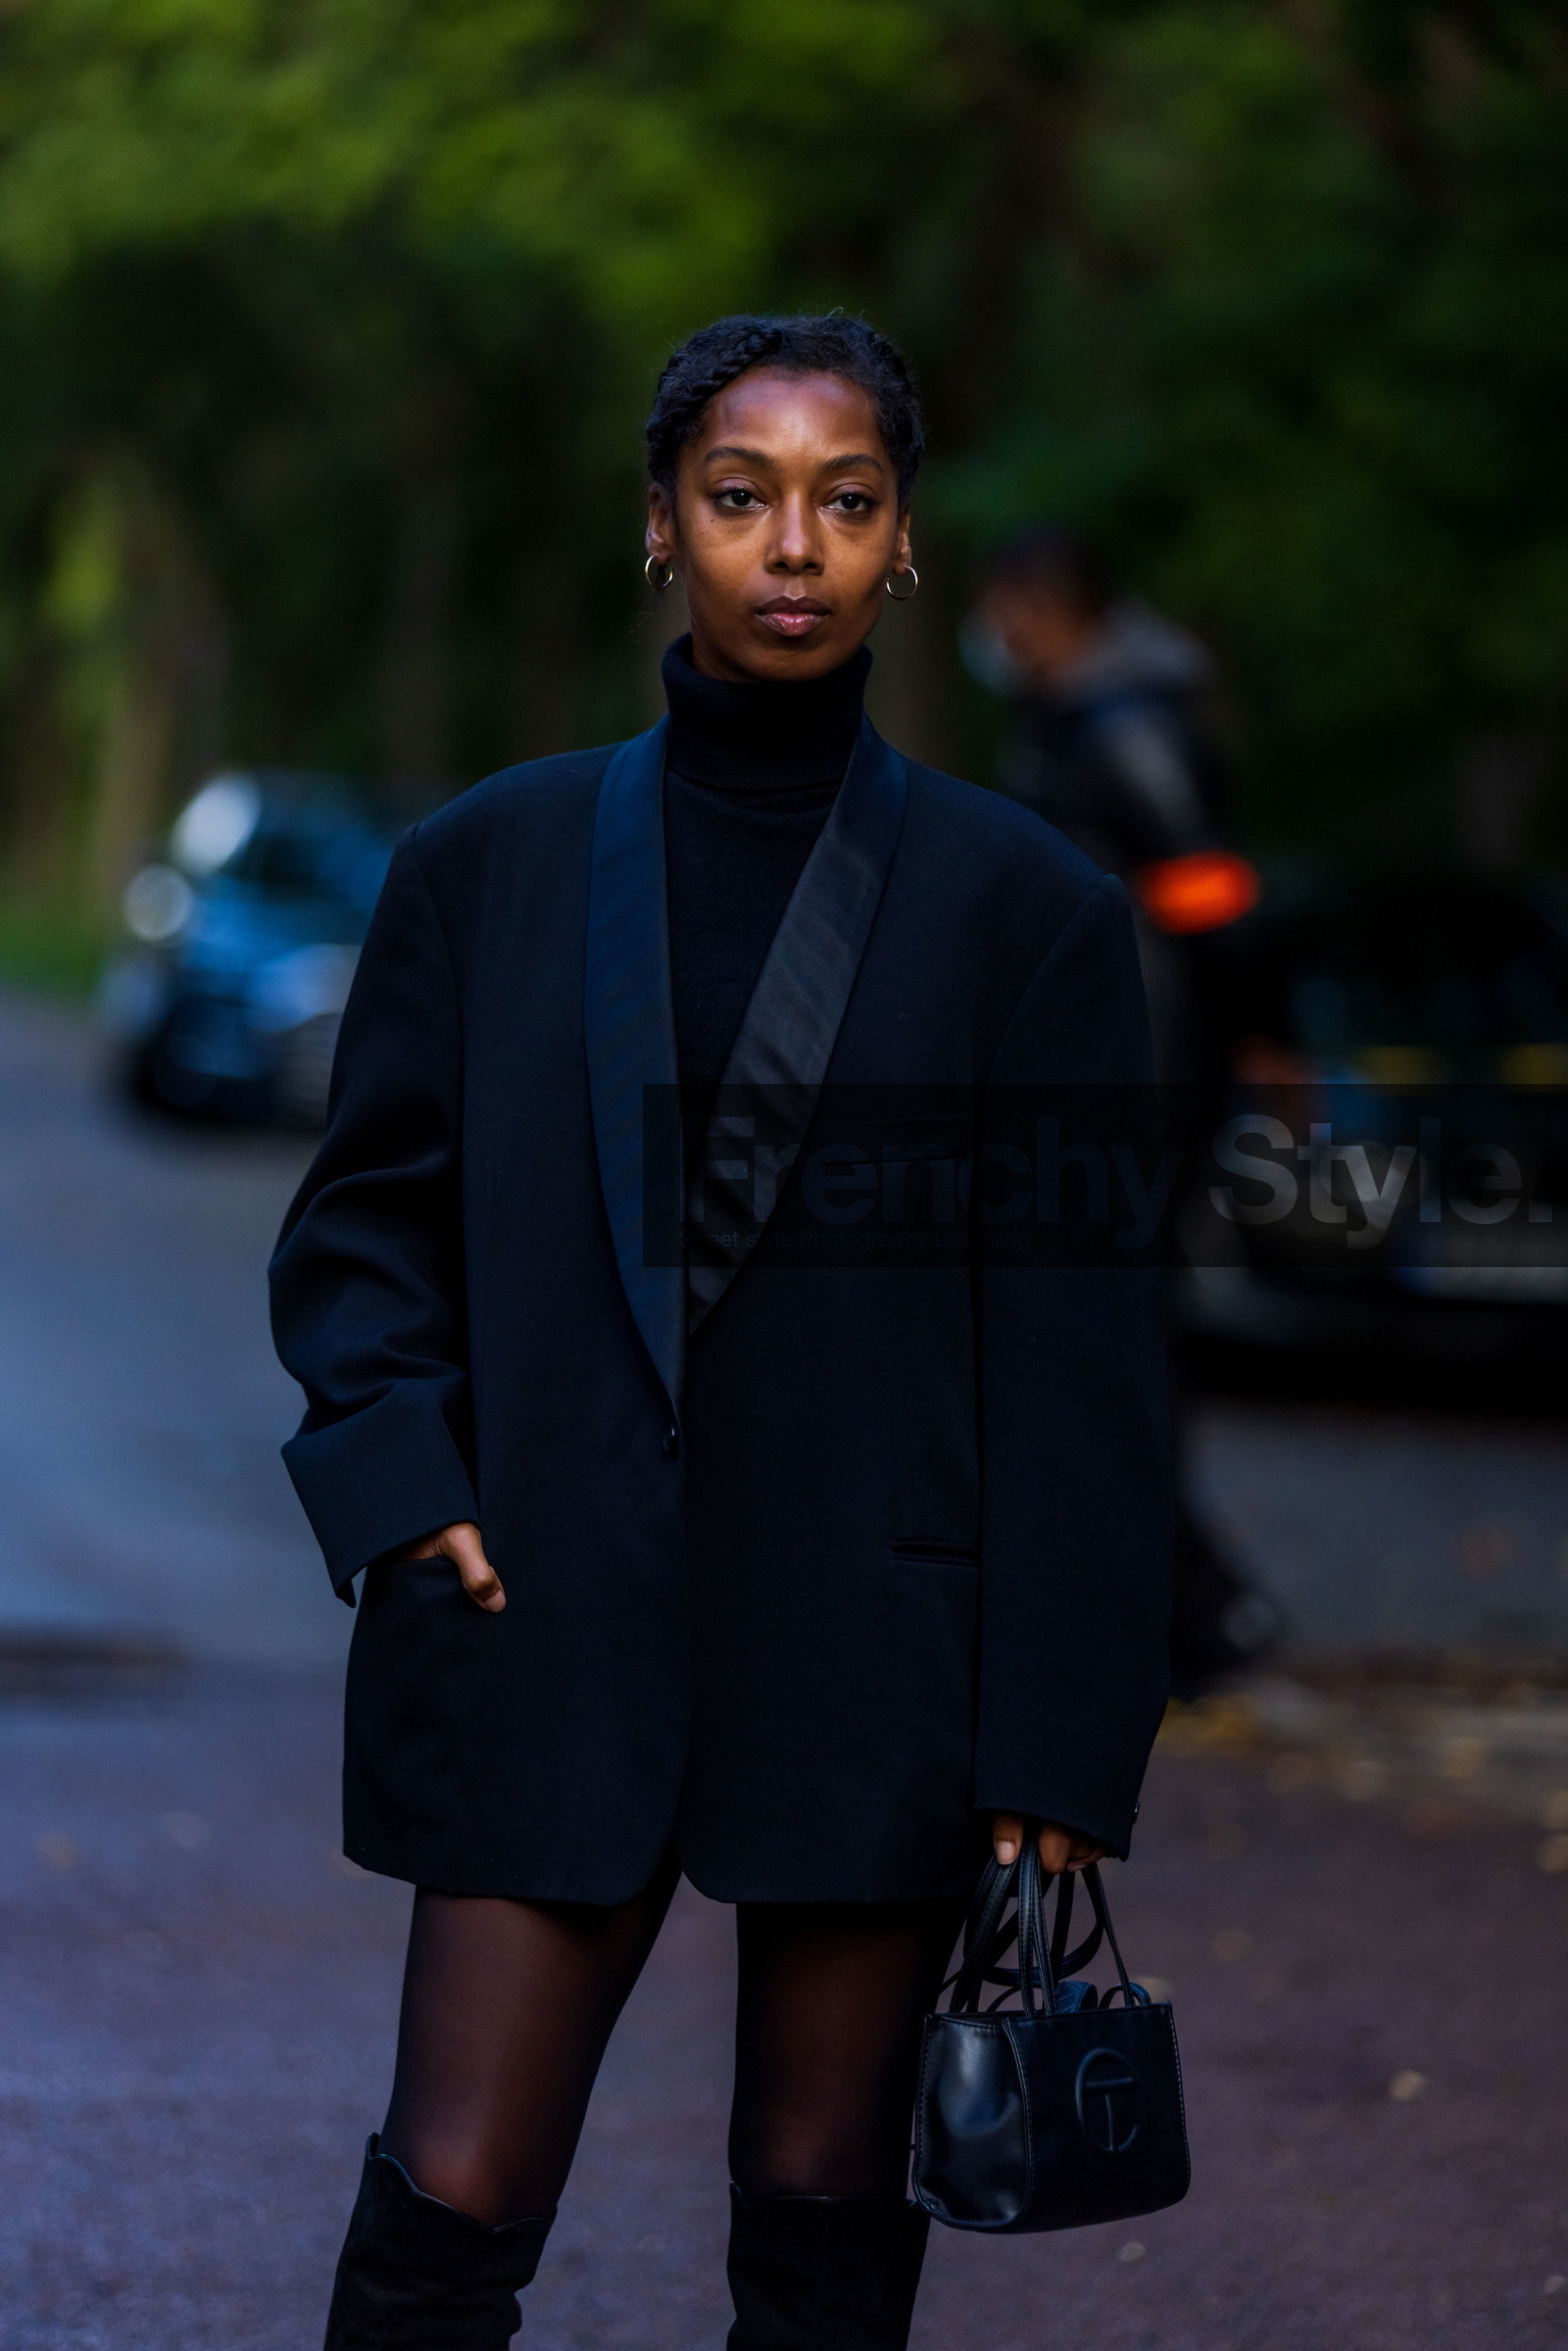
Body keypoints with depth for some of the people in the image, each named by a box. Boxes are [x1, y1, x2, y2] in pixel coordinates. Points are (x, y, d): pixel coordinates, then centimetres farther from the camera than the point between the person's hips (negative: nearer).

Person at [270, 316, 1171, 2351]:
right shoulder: (491, 865, 6)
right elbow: (364, 1225, 12)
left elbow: (1079, 1357, -1)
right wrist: (398, 1478, -6)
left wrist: (1061, 1745, -5)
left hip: (871, 1644, -1)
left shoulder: (1020, 904, 1)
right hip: (551, 1632, 1)